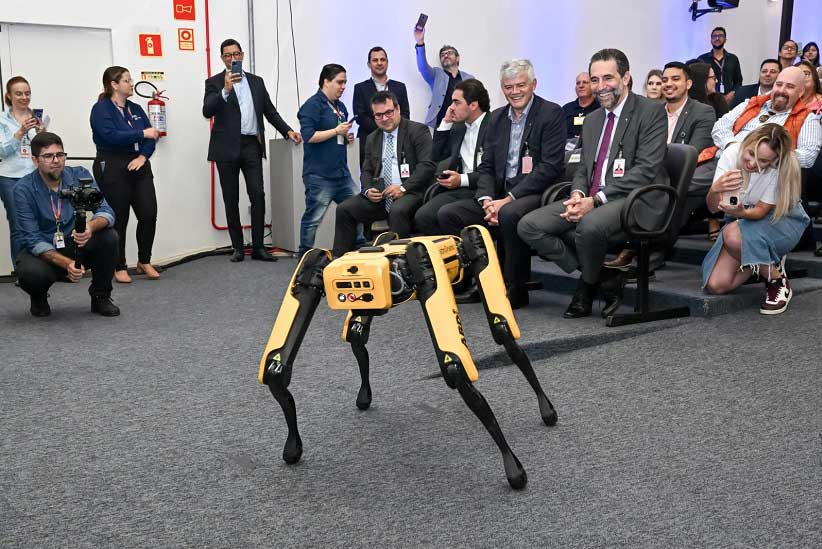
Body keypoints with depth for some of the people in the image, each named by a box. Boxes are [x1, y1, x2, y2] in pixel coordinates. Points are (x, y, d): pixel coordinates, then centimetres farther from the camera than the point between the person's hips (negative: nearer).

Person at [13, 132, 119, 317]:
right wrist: (66, 263, -36)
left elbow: (106, 211, -18)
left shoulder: (79, 176, -9)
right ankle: (39, 297, 5)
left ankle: (101, 296, -3)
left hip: (75, 245, 3)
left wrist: (91, 226, -43)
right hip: (41, 251, -2)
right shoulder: (24, 189, -17)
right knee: (31, 273, -35)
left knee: (108, 236, -25)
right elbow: (33, 239, -21)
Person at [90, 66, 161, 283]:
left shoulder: (136, 109, 15)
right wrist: (142, 134, -16)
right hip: (112, 170, -6)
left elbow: (151, 136, 8)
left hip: (139, 168, 6)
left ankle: (144, 262, 16)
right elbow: (111, 136, -20)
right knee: (118, 220, 0)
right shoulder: (101, 109, -4)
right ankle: (119, 267, 13)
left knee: (149, 215, -2)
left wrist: (143, 156, -10)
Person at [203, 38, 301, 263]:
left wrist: (288, 131, 4)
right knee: (231, 200, 3)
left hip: (252, 145, 2)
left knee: (258, 195, -6)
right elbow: (207, 111, -11)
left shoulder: (256, 82, 15)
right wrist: (225, 90, -22)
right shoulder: (214, 83, 4)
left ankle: (258, 247, -1)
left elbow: (270, 111, 17)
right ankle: (238, 247, 11)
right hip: (227, 147, -2)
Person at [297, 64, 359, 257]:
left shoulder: (340, 107, 17)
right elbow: (308, 136, -18)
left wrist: (347, 137, 6)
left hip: (342, 173, 8)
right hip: (319, 175, -8)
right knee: (313, 219, -2)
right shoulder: (312, 105, -7)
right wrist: (336, 131, -14)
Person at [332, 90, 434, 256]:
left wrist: (403, 188, -20)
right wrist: (368, 190, -4)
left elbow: (427, 165, -10)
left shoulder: (418, 131, 0)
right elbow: (367, 171, 19)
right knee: (344, 209, -11)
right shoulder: (372, 139, 19)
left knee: (398, 210, -37)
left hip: (410, 193, -5)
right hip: (379, 195, 6)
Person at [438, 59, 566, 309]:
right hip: (500, 195, 7)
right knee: (447, 214, -9)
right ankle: (478, 280, 0)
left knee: (509, 214, -38)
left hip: (536, 194, -6)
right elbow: (486, 166, 13)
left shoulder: (551, 113, -4)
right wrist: (486, 199, -8)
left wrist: (508, 199, -19)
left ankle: (515, 290, -19)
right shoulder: (497, 117, 15)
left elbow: (550, 167, -14)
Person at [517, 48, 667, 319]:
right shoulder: (591, 121, 21)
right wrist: (578, 194, -6)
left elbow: (646, 170, -13)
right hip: (589, 201, 7)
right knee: (528, 226, -12)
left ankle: (587, 286, -5)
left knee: (590, 225, -38)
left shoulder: (651, 112, -2)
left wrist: (596, 199, -20)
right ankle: (605, 277, -6)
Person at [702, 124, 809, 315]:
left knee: (733, 234, -37)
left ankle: (777, 280, -13)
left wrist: (741, 213, -42)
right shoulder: (733, 153, -20)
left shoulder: (783, 168, -26)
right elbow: (713, 207, -21)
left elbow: (761, 210, -19)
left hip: (782, 221, -3)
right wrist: (715, 190, -45)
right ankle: (766, 261, 11)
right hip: (742, 220, 4)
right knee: (715, 285, -15)